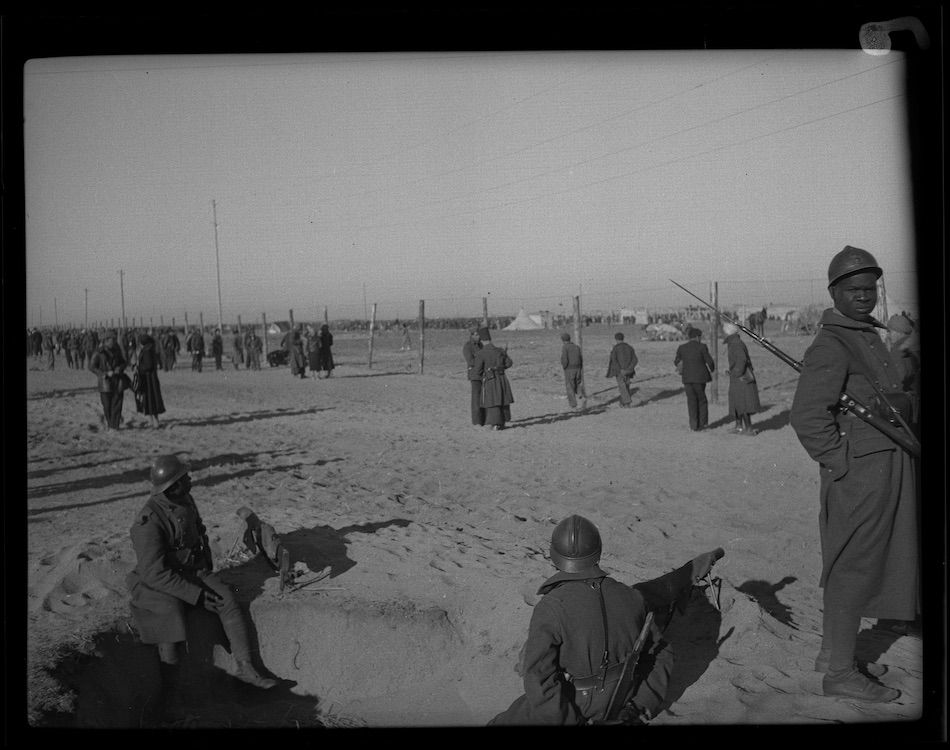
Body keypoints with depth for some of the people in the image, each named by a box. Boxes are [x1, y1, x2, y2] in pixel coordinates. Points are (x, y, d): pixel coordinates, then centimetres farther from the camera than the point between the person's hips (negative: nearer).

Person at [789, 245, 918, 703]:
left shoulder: (870, 338, 15)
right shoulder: (831, 345, -17)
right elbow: (807, 416, -25)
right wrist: (842, 464, -19)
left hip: (888, 470, 10)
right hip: (858, 475, -10)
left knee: (854, 566, 17)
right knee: (852, 571, -1)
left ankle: (832, 653, 31)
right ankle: (839, 673, 11)